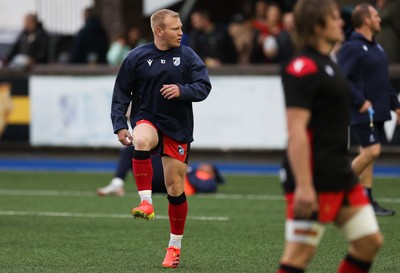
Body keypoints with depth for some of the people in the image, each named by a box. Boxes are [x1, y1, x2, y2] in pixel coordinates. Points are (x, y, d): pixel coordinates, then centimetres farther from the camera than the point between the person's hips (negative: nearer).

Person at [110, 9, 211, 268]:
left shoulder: (187, 56, 1)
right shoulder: (137, 57, -1)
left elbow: (204, 86, -2)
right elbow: (121, 93, 4)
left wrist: (182, 90, -21)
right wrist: (120, 125, -4)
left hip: (178, 128, 1)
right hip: (147, 120, -1)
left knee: (176, 188, 3)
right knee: (142, 142, -39)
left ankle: (175, 246, 19)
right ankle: (146, 202, -37)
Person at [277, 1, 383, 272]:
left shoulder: (327, 64, 17)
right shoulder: (304, 68, -15)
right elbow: (296, 130, -22)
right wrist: (303, 185, -27)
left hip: (340, 176, 10)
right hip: (314, 179, -10)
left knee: (370, 240, 9)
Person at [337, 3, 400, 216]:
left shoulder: (375, 47, 17)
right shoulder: (351, 48, -13)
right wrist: (360, 102, -22)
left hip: (377, 112, 9)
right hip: (362, 112, -9)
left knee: (368, 154, 8)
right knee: (371, 151, -15)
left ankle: (367, 202, 9)